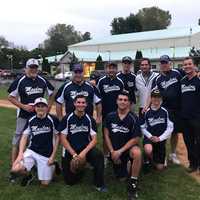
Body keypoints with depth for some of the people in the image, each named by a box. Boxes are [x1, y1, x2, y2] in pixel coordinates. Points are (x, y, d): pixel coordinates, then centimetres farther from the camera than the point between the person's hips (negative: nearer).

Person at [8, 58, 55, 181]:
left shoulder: (43, 81, 1)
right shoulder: (19, 81, -7)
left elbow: (52, 94, 13)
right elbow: (11, 97, -4)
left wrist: (48, 108, 3)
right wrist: (23, 106, -15)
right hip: (23, 116, -3)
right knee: (18, 141, 0)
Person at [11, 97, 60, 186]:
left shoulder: (53, 120, -8)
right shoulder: (31, 121, 2)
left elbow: (56, 138, -3)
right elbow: (24, 137, 4)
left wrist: (53, 156, -6)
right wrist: (21, 153, -10)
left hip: (46, 155, -2)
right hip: (31, 151, 3)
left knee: (45, 183, -2)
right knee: (15, 169, -21)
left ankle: (52, 166, 28)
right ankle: (28, 175, 13)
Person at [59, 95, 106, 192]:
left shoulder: (90, 120, -3)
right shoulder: (67, 119, -7)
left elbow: (94, 139, -6)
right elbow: (63, 139, -7)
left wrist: (84, 152, -21)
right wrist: (74, 155, -14)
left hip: (85, 148, 1)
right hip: (70, 151, 0)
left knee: (99, 155, -31)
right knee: (70, 181, -1)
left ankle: (99, 184, -13)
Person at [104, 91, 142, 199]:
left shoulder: (133, 118, -14)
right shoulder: (110, 116, -4)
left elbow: (135, 139, -15)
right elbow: (106, 135, 1)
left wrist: (120, 151, -18)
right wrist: (112, 152, -7)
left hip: (129, 147, -3)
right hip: (115, 151, 3)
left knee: (137, 153, -37)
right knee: (121, 178, 4)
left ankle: (133, 183, -18)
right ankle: (126, 164, 38)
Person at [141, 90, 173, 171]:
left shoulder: (165, 112, -4)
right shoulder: (146, 112, -6)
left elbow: (170, 128, -4)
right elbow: (142, 128, 0)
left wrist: (159, 138, -12)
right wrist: (150, 136, -15)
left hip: (161, 140, 1)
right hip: (149, 138, -1)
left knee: (160, 167, 3)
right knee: (148, 150, -38)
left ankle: (156, 160, 39)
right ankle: (148, 160, -1)